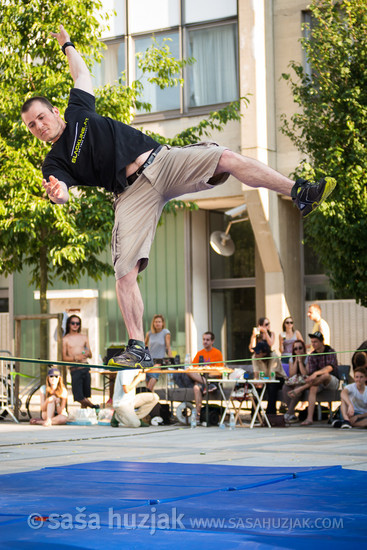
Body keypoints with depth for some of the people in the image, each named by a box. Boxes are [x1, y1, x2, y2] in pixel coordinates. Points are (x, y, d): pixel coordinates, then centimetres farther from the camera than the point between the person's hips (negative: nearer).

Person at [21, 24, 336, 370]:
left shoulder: (78, 111, 19)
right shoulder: (54, 162, 8)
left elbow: (82, 73, 37)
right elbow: (62, 193, -12)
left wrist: (67, 45, 44)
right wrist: (56, 193, -34)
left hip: (162, 161, 2)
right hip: (132, 193, -2)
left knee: (228, 159, -18)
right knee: (125, 272, -17)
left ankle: (301, 195, -16)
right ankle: (137, 348, -10)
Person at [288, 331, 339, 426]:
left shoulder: (331, 352, -7)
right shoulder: (311, 356, 6)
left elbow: (330, 367, -24)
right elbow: (311, 373, -2)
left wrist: (316, 373, -40)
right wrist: (309, 378, -27)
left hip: (333, 381, -3)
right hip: (318, 382, 3)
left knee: (325, 375, -38)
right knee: (312, 388, -32)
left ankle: (300, 388, -34)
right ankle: (309, 418, -45)